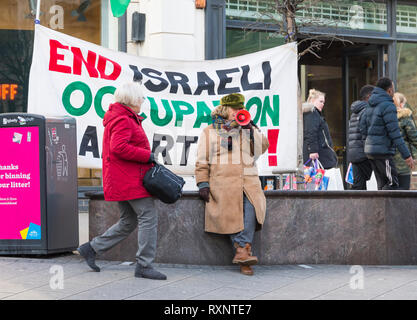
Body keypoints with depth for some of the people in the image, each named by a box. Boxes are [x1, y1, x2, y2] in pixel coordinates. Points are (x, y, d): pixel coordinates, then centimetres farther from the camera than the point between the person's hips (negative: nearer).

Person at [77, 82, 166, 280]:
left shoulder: (122, 118, 21)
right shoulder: (123, 120, -13)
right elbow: (119, 147, -26)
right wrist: (147, 156, -20)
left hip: (123, 180, 11)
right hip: (130, 180, -11)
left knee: (128, 221, 15)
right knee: (148, 217, -8)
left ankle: (91, 248, 18)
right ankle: (144, 265, -6)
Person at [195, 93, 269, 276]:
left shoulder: (248, 130, 24)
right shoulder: (209, 132, 16)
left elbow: (262, 148, 10)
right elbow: (202, 161, 12)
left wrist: (251, 128, 1)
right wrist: (203, 184, 1)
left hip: (248, 181, 1)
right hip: (223, 182, -1)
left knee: (251, 206, -27)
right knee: (232, 213, -24)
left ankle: (242, 251, -30)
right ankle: (244, 252, -21)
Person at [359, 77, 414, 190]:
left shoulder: (370, 107, 15)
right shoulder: (388, 106, -12)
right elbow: (394, 133, -16)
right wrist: (407, 155, -14)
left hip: (370, 150, 9)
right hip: (382, 151, -9)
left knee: (382, 184, 11)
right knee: (393, 184, -8)